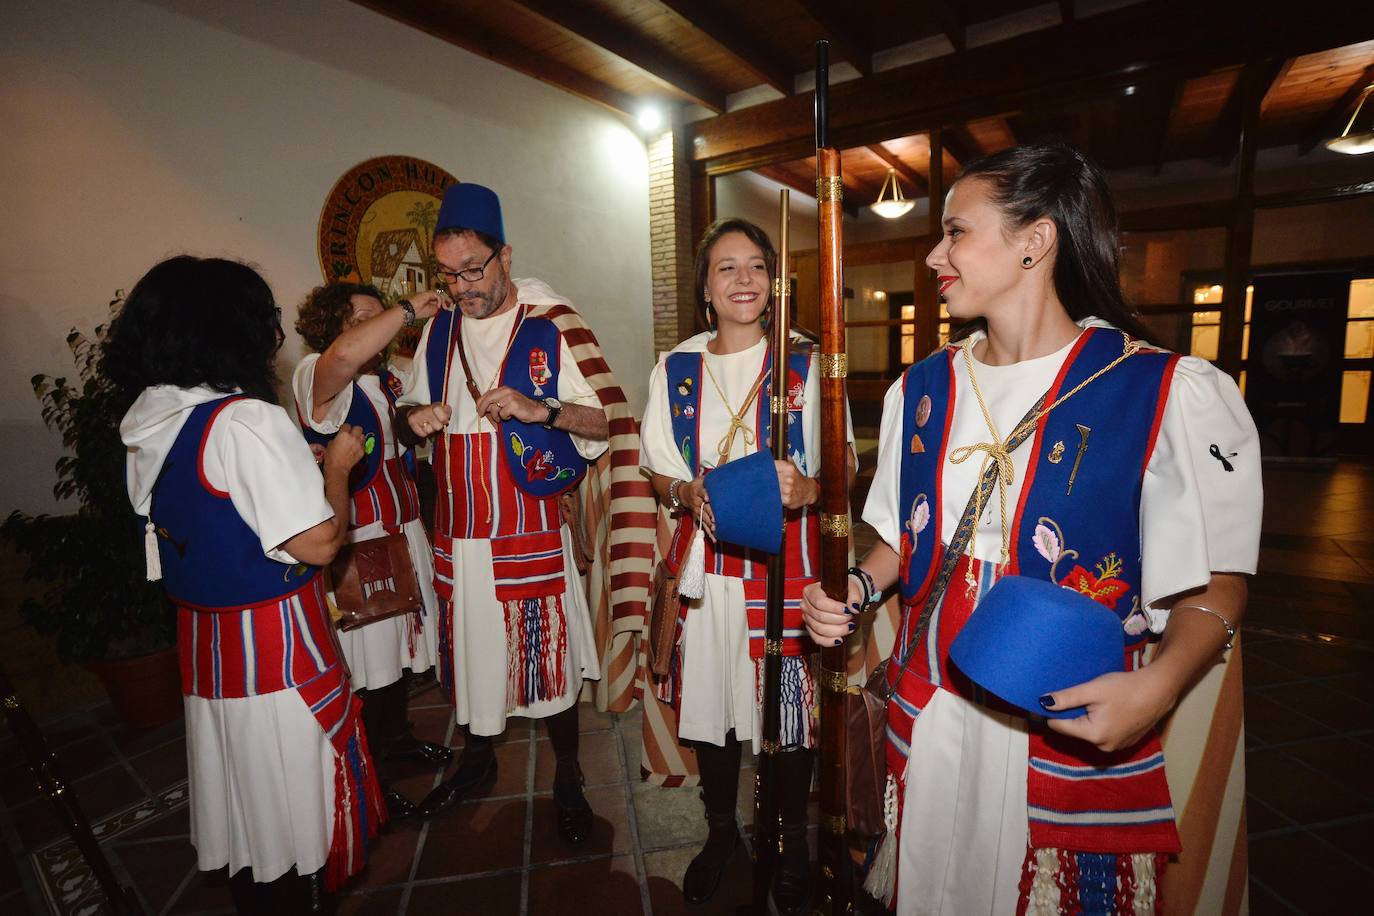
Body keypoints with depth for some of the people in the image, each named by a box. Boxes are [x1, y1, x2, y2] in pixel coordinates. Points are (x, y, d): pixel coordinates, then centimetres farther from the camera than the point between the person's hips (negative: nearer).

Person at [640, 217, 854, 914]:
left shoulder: (805, 364, -1)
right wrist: (689, 496, -14)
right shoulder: (675, 369, 4)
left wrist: (806, 488, -23)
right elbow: (657, 470, 7)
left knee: (790, 704, 10)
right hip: (708, 563, 2)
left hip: (787, 564, -1)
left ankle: (792, 840, 39)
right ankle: (720, 830, 42)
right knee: (709, 701, 14)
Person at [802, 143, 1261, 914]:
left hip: (1078, 735, -4)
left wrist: (1158, 686, -25)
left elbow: (1215, 585, -8)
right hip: (926, 716, 4)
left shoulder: (1174, 394, -14)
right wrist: (857, 587, -7)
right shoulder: (923, 387, 2)